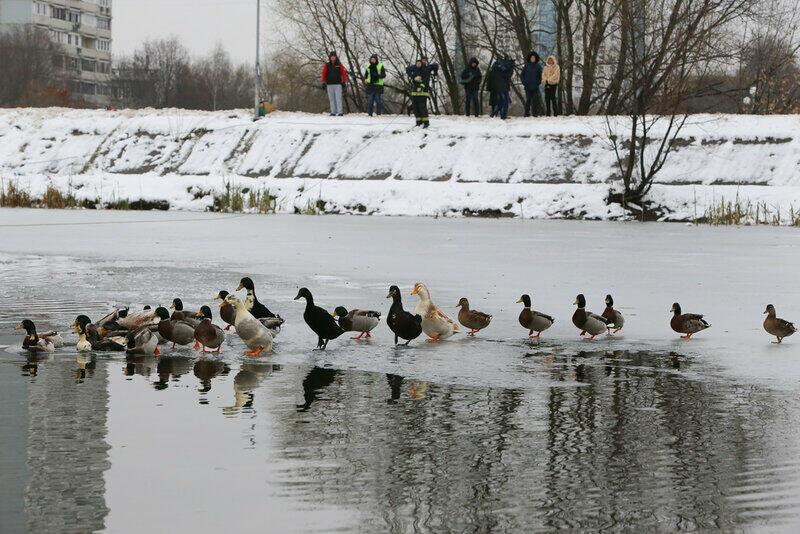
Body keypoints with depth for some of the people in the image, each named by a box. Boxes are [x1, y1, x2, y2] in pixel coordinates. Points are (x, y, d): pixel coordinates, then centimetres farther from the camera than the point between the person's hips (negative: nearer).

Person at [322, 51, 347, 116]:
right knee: (331, 99, 3)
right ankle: (333, 112, 7)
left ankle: (339, 112, -10)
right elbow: (324, 74, 9)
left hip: (338, 84, -2)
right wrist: (324, 82, 4)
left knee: (338, 98, -8)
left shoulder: (339, 65, 3)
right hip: (329, 84, 2)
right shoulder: (327, 65, 6)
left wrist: (344, 81, -1)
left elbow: (344, 73, 4)